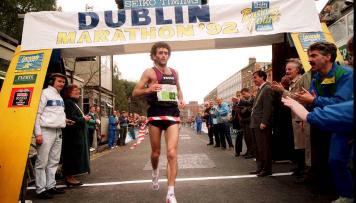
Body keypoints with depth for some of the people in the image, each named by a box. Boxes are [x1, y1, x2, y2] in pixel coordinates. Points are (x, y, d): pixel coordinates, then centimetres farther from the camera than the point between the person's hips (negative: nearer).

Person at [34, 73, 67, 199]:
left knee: (54, 161, 12)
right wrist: (38, 133, -16)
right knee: (42, 162, -3)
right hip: (46, 131, -8)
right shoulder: (45, 93, -6)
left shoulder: (60, 97, 18)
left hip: (58, 132, 8)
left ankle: (51, 186, 21)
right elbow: (37, 113, -11)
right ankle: (41, 189, 3)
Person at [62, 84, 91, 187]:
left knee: (76, 155, 12)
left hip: (77, 134, 10)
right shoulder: (68, 102, -12)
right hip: (73, 134, -10)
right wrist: (84, 119, -10)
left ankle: (70, 176, 18)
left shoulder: (74, 103, 19)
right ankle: (69, 177, 2)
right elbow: (71, 118, -20)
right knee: (73, 155, -6)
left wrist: (84, 118, 5)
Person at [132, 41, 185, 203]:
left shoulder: (174, 72, 13)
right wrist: (148, 89, -24)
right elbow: (135, 93, -4)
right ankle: (155, 172, 47)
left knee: (172, 153, -10)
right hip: (156, 115, -2)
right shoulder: (150, 72, -1)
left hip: (172, 115, 2)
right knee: (156, 152, 11)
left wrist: (181, 100, 9)